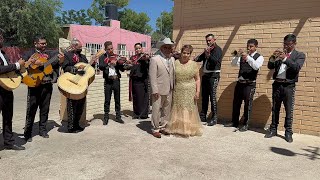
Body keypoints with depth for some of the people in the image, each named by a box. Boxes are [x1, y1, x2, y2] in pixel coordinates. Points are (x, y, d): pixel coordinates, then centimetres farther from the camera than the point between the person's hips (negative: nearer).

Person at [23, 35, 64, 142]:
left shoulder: (49, 54, 13)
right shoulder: (30, 54, 3)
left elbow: (56, 64, 5)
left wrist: (61, 60, -16)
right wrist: (32, 62, -22)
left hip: (47, 85, 4)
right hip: (34, 85, -3)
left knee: (45, 109, 10)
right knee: (31, 110, 0)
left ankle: (42, 130, 23)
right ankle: (28, 133, 10)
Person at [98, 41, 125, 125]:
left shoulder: (116, 56, 10)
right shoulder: (102, 57, 5)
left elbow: (122, 69, 6)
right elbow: (101, 67, -13)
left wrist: (120, 62, -12)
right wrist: (109, 63, -25)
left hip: (116, 80, 2)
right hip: (108, 80, -2)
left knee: (117, 99, 7)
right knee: (107, 100, 2)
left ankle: (118, 117, 15)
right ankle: (106, 118, 10)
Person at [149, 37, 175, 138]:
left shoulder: (172, 59, 12)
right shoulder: (155, 59, -7)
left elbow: (173, 74, 13)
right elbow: (152, 76, -11)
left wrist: (173, 87, 8)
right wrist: (155, 91, -15)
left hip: (169, 91, 6)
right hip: (159, 90, -6)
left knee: (167, 110, 13)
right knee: (156, 110, 3)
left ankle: (162, 127, 27)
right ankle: (155, 129, 16)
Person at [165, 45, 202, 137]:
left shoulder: (194, 64, 0)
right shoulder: (175, 63, 2)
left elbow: (197, 79, 1)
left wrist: (197, 92, -7)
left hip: (190, 92, -1)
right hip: (178, 91, 1)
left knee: (189, 111, 6)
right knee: (178, 110, 8)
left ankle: (189, 129, 18)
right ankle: (177, 128, 21)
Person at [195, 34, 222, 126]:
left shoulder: (218, 50, -6)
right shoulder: (207, 50, 17)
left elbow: (216, 61, -21)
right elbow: (200, 58, 13)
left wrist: (208, 55, -37)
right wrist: (196, 59, -8)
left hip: (213, 76, -7)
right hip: (205, 75, 8)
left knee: (212, 97, -9)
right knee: (204, 96, 11)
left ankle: (214, 118, -2)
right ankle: (203, 116, 20)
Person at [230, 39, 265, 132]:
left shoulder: (259, 57, -2)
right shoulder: (243, 56, 10)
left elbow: (256, 66, -22)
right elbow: (233, 64, 1)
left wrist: (248, 57, -32)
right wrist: (237, 55, -16)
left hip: (250, 84, -5)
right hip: (240, 82, 5)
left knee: (248, 104, 0)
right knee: (236, 103, 11)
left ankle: (245, 125, 12)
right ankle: (234, 122, 25)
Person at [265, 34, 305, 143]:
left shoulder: (300, 55, 4)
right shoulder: (280, 54, 14)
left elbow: (297, 67, -14)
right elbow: (270, 66, 6)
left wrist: (285, 58, -23)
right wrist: (273, 58, -14)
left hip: (289, 86, -3)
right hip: (277, 84, 3)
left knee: (289, 110, -1)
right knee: (275, 109, 8)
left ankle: (288, 132, 8)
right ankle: (273, 129, 17)